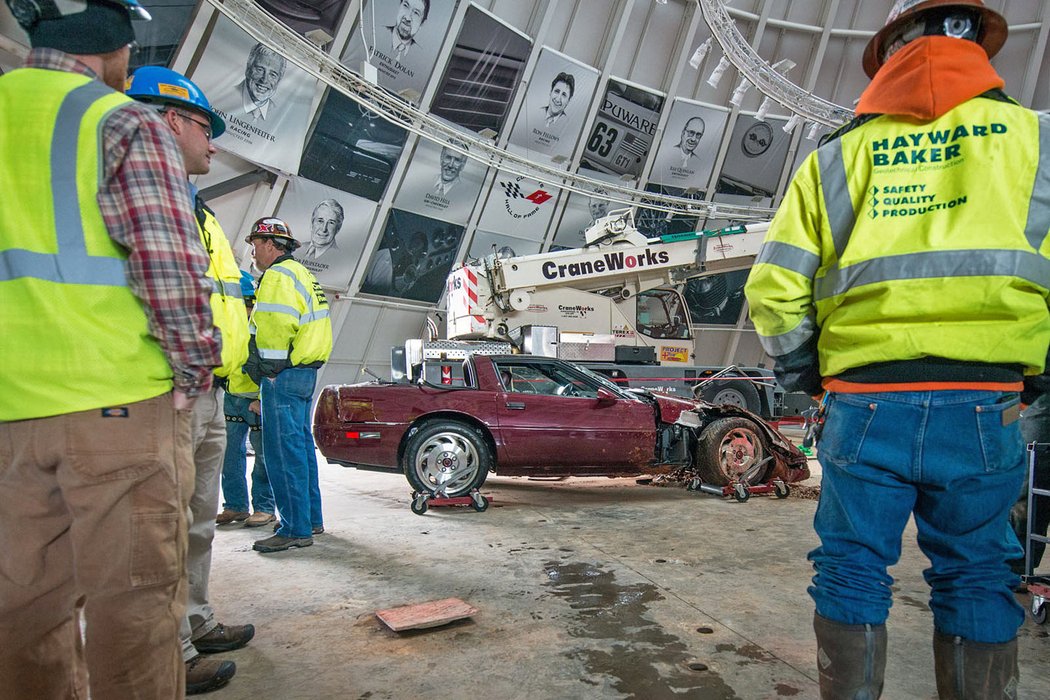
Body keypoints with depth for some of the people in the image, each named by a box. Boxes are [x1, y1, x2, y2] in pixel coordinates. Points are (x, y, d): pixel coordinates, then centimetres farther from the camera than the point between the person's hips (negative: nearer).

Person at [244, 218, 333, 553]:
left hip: (283, 375, -11)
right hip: (305, 373, 11)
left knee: (284, 451, -7)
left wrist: (267, 368, -10)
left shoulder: (278, 276, -10)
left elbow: (274, 327, -21)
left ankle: (296, 528, -3)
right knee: (301, 445, 15)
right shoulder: (301, 274, 22)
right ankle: (312, 518, 24)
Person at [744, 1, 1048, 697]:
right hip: (984, 406, 1)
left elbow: (773, 290, 0)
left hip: (864, 405, 0)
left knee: (851, 573, 12)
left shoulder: (839, 155, 6)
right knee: (976, 580, 15)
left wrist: (804, 376, 13)